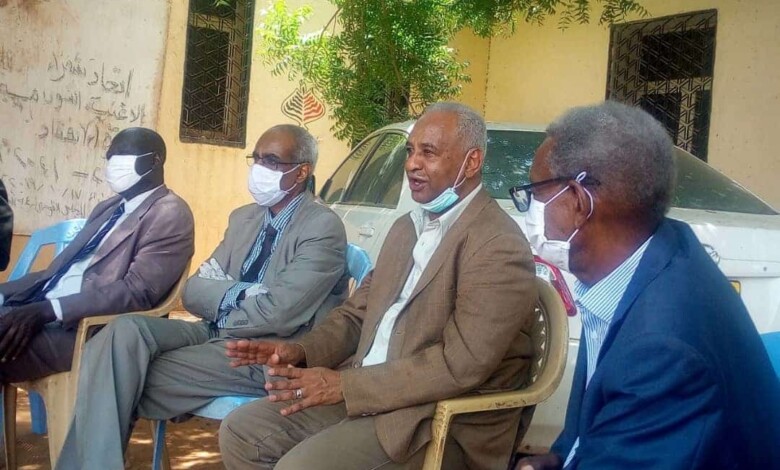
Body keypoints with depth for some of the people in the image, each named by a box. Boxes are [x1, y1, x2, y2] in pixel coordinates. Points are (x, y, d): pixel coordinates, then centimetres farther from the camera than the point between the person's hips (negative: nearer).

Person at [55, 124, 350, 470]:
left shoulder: (324, 227, -10)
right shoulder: (243, 218, 15)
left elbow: (279, 314, -19)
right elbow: (194, 290, 7)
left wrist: (219, 308, -3)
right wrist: (242, 294, -12)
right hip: (216, 334, 7)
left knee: (126, 378, -18)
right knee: (126, 332, -19)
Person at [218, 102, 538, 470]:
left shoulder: (499, 245, -16)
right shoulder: (406, 227, 15)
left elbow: (461, 364, -24)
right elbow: (360, 311, 18)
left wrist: (345, 384, -22)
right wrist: (301, 351, -1)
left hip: (445, 422, -8)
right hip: (362, 392, 8)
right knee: (242, 431, 1)